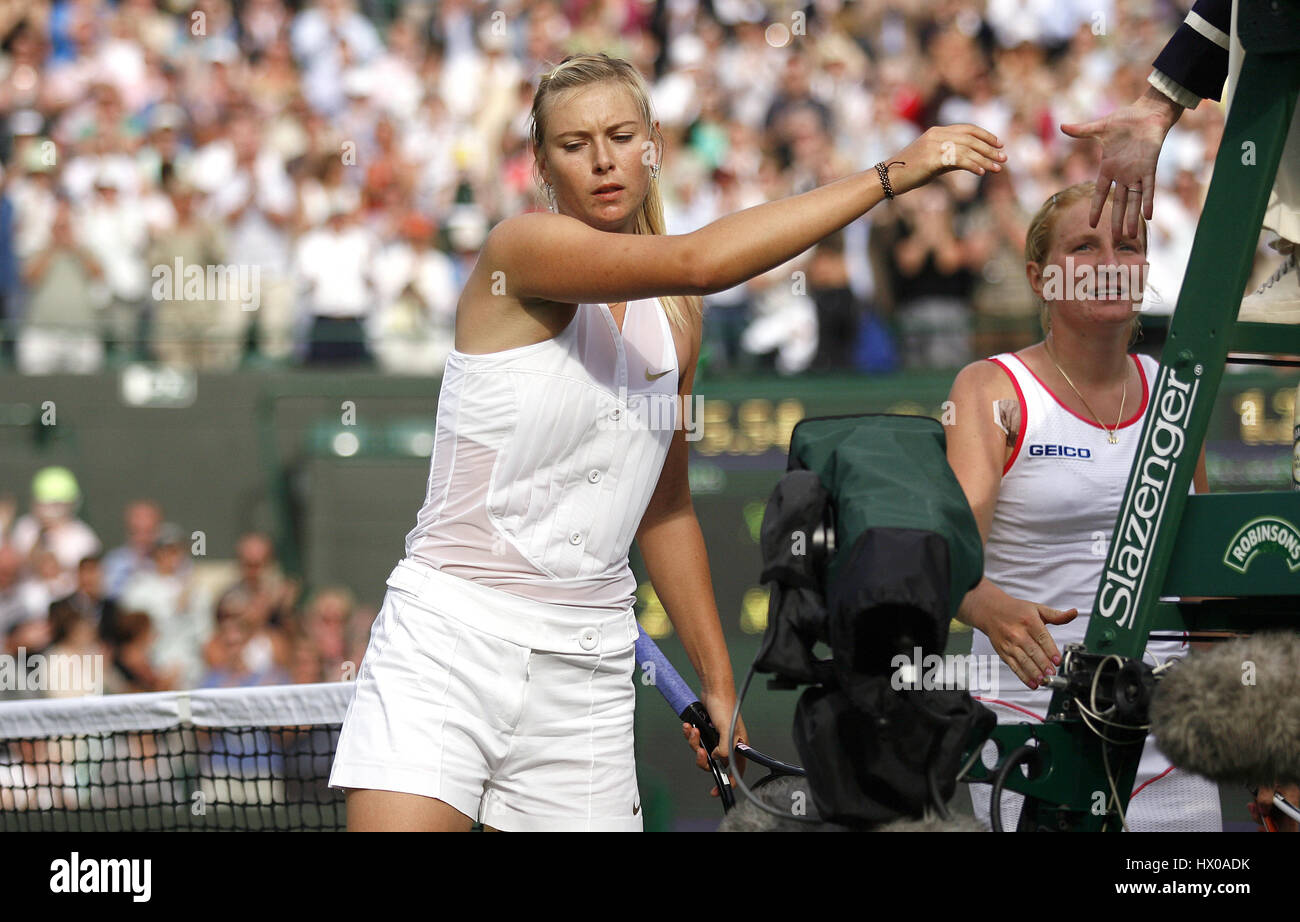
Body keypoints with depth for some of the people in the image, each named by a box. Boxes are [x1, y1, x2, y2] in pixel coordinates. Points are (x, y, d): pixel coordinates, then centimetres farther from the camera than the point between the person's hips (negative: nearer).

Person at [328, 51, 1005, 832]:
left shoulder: (675, 320, 12)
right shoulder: (520, 250, -10)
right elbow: (697, 262, -26)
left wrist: (719, 684, 17)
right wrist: (891, 174, -23)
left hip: (588, 668, 6)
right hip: (447, 642, -6)